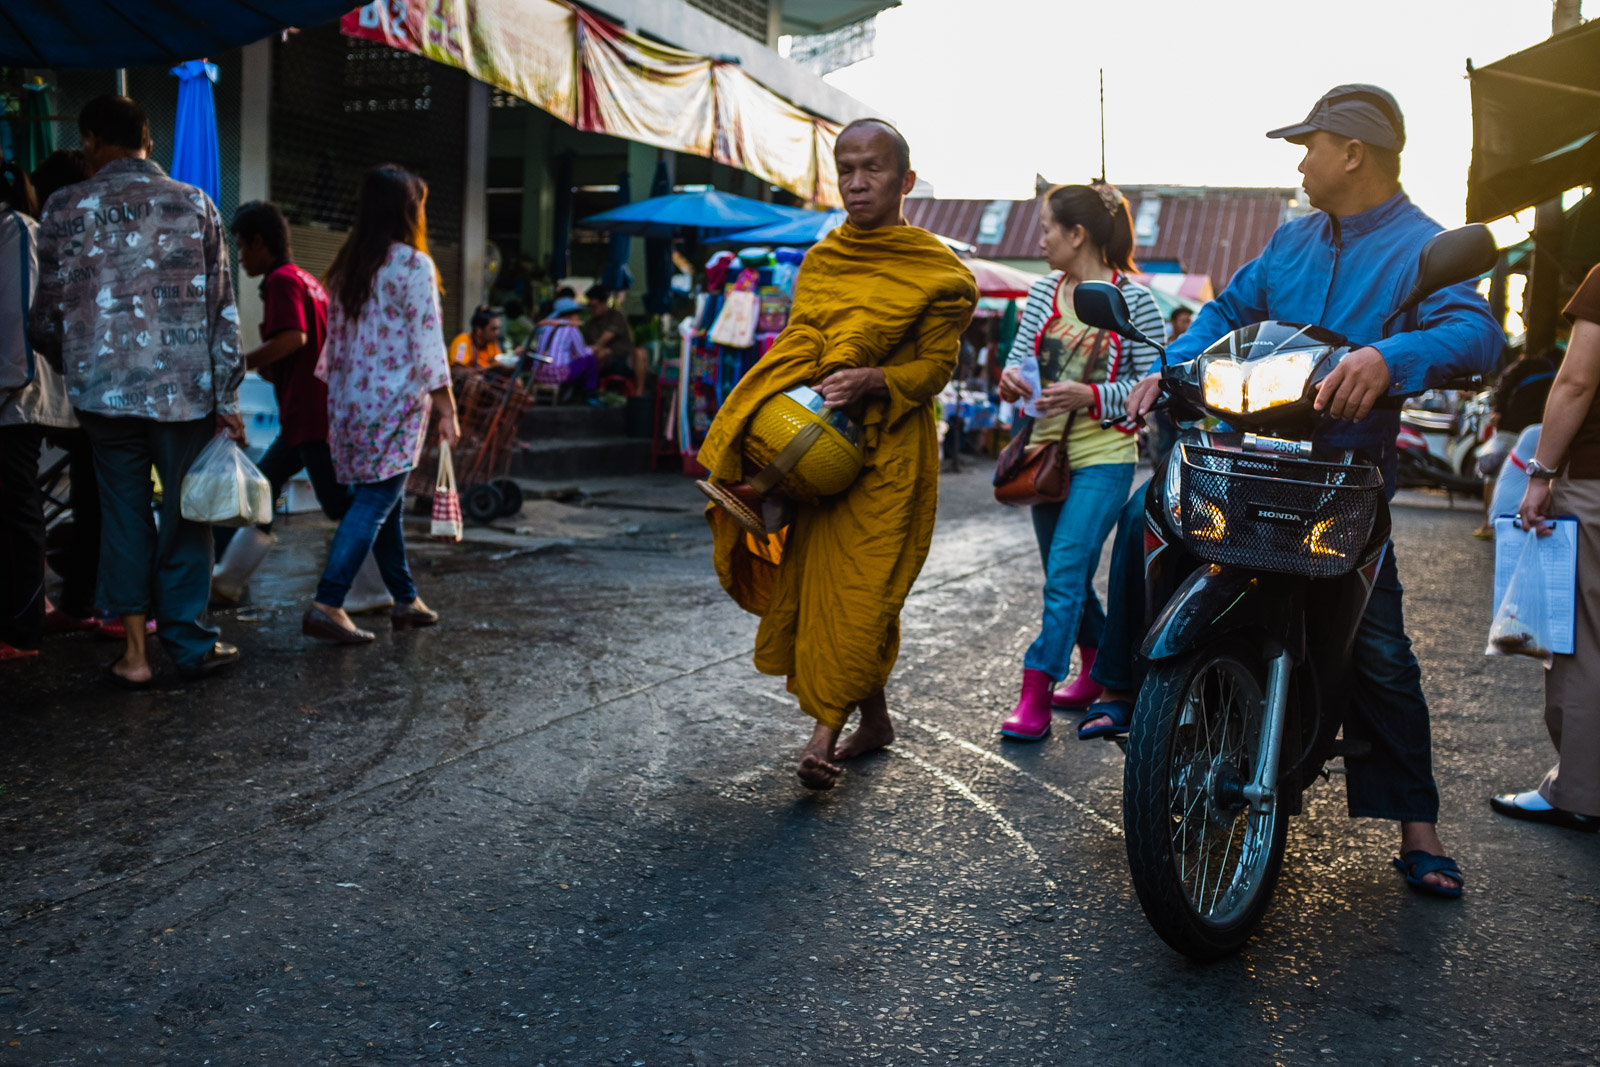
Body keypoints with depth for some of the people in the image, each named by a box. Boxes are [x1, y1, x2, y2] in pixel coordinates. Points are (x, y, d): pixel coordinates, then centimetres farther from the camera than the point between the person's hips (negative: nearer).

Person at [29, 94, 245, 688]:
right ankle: (188, 642, 15)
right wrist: (227, 400, 4)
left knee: (123, 513, 10)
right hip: (184, 390, -1)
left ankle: (134, 652, 9)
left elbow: (47, 315, 7)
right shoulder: (195, 205, 3)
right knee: (185, 511, 8)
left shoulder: (65, 209, 3)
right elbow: (221, 310, 1)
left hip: (103, 390, 1)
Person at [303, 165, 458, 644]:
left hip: (350, 402, 8)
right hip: (395, 402, -7)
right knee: (375, 502, -8)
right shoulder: (413, 264, -9)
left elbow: (336, 337, 15)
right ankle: (327, 604, -16)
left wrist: (337, 398, 21)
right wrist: (446, 407, -8)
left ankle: (406, 600, 23)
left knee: (385, 500, 14)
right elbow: (427, 342, -12)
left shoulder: (347, 262, 12)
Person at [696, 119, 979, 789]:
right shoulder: (821, 259, 15)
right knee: (811, 575, 6)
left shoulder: (938, 272, -2)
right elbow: (797, 344, 15)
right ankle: (874, 717, 22)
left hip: (888, 445, -5)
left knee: (857, 581, -11)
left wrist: (872, 380, -22)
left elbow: (935, 366, -3)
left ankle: (825, 732, -7)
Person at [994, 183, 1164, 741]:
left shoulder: (1133, 300, -9)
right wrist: (1011, 376, -10)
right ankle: (1097, 670, 34)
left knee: (1065, 571, -13)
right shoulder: (1045, 291, 8)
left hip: (1103, 456, -7)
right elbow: (1020, 355, 13)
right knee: (1066, 575, 15)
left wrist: (1089, 395, -21)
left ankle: (1036, 694, -8)